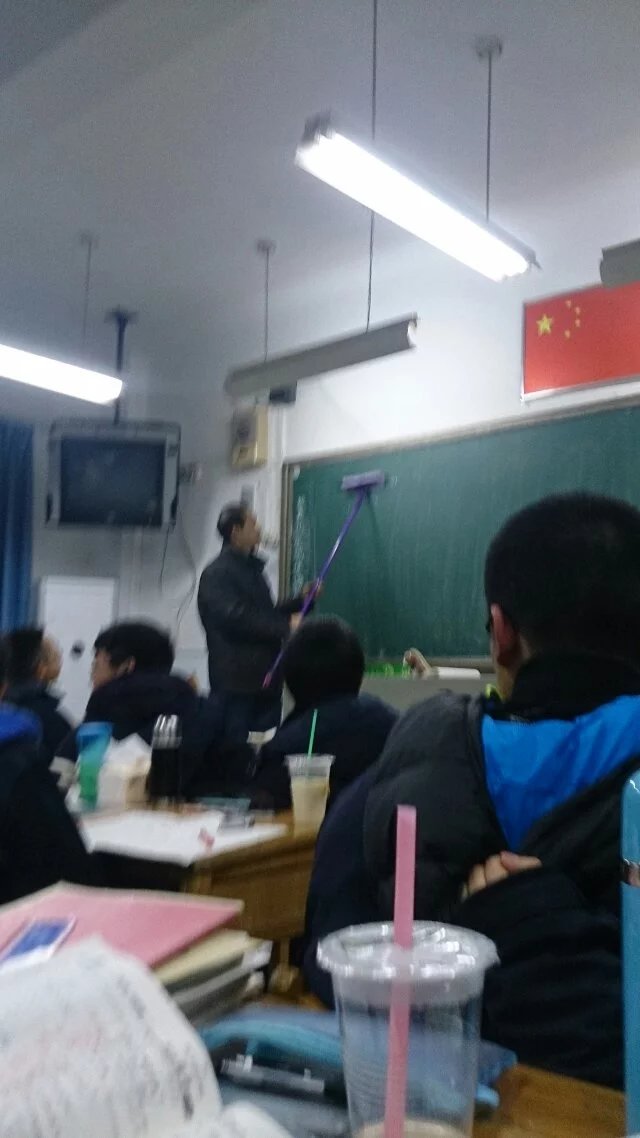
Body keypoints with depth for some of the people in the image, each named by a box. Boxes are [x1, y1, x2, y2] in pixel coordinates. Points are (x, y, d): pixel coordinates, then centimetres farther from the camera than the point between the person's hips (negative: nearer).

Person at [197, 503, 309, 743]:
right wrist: (286, 626, -19)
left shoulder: (252, 569, 18)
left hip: (265, 678, 8)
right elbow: (236, 619, -21)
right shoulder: (217, 574, -9)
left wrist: (301, 600, 15)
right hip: (237, 682, -8)